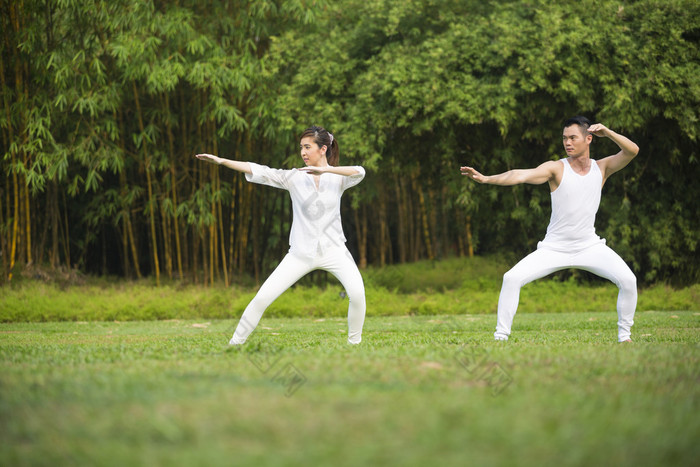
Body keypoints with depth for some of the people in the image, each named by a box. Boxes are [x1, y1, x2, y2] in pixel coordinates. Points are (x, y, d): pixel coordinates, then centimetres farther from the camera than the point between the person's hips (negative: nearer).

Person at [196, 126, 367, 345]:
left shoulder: (338, 177, 0)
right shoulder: (294, 177, 2)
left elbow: (359, 172, -21)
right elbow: (258, 171, -5)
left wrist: (324, 170, -31)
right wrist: (221, 161, -13)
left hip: (333, 249, -1)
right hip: (301, 252, 1)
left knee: (357, 293, -23)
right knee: (263, 297, -6)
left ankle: (355, 342, -3)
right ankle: (236, 341, 7)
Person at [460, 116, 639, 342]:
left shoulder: (601, 168, 1)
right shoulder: (557, 168, -9)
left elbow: (632, 151, -11)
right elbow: (522, 175, -23)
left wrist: (608, 133, -27)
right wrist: (486, 178, -37)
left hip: (589, 246, 2)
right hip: (553, 248, -2)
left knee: (628, 280, -17)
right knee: (512, 278, -19)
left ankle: (624, 335, 1)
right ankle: (501, 336, -11)